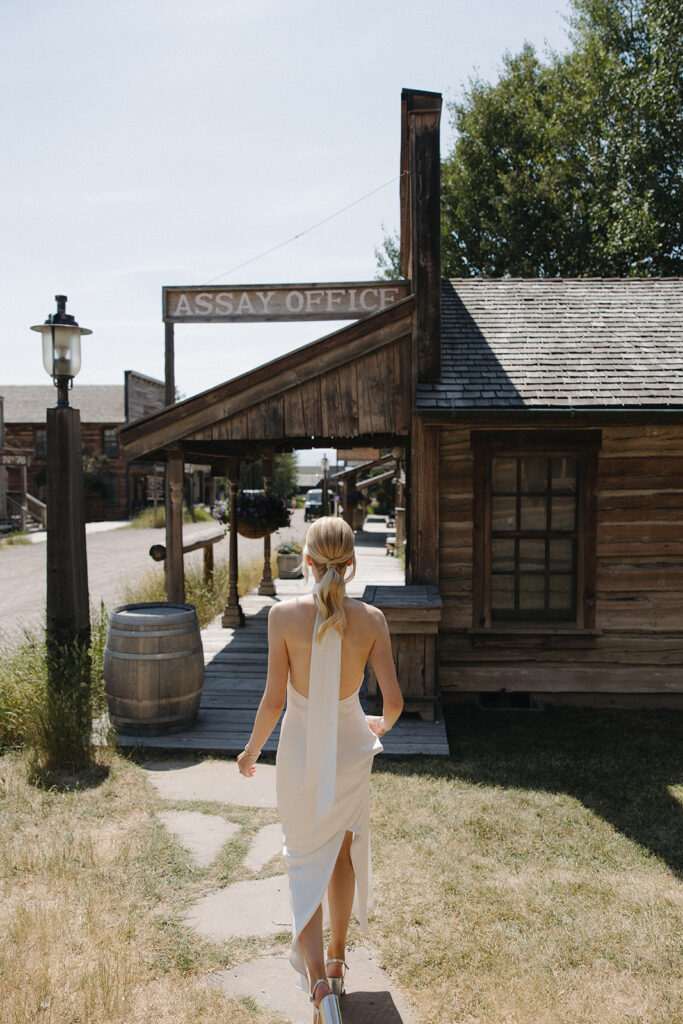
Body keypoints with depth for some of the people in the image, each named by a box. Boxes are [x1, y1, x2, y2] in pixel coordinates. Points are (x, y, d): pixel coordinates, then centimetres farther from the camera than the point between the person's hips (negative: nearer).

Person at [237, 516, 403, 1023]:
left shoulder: (285, 615, -17)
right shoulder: (372, 620, -13)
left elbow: (274, 700, -14)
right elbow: (394, 701, -10)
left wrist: (252, 749, 4)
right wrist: (380, 725, 13)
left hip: (300, 752, -2)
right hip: (349, 749, 2)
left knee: (306, 867, 15)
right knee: (342, 854, 24)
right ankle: (336, 961, 41)